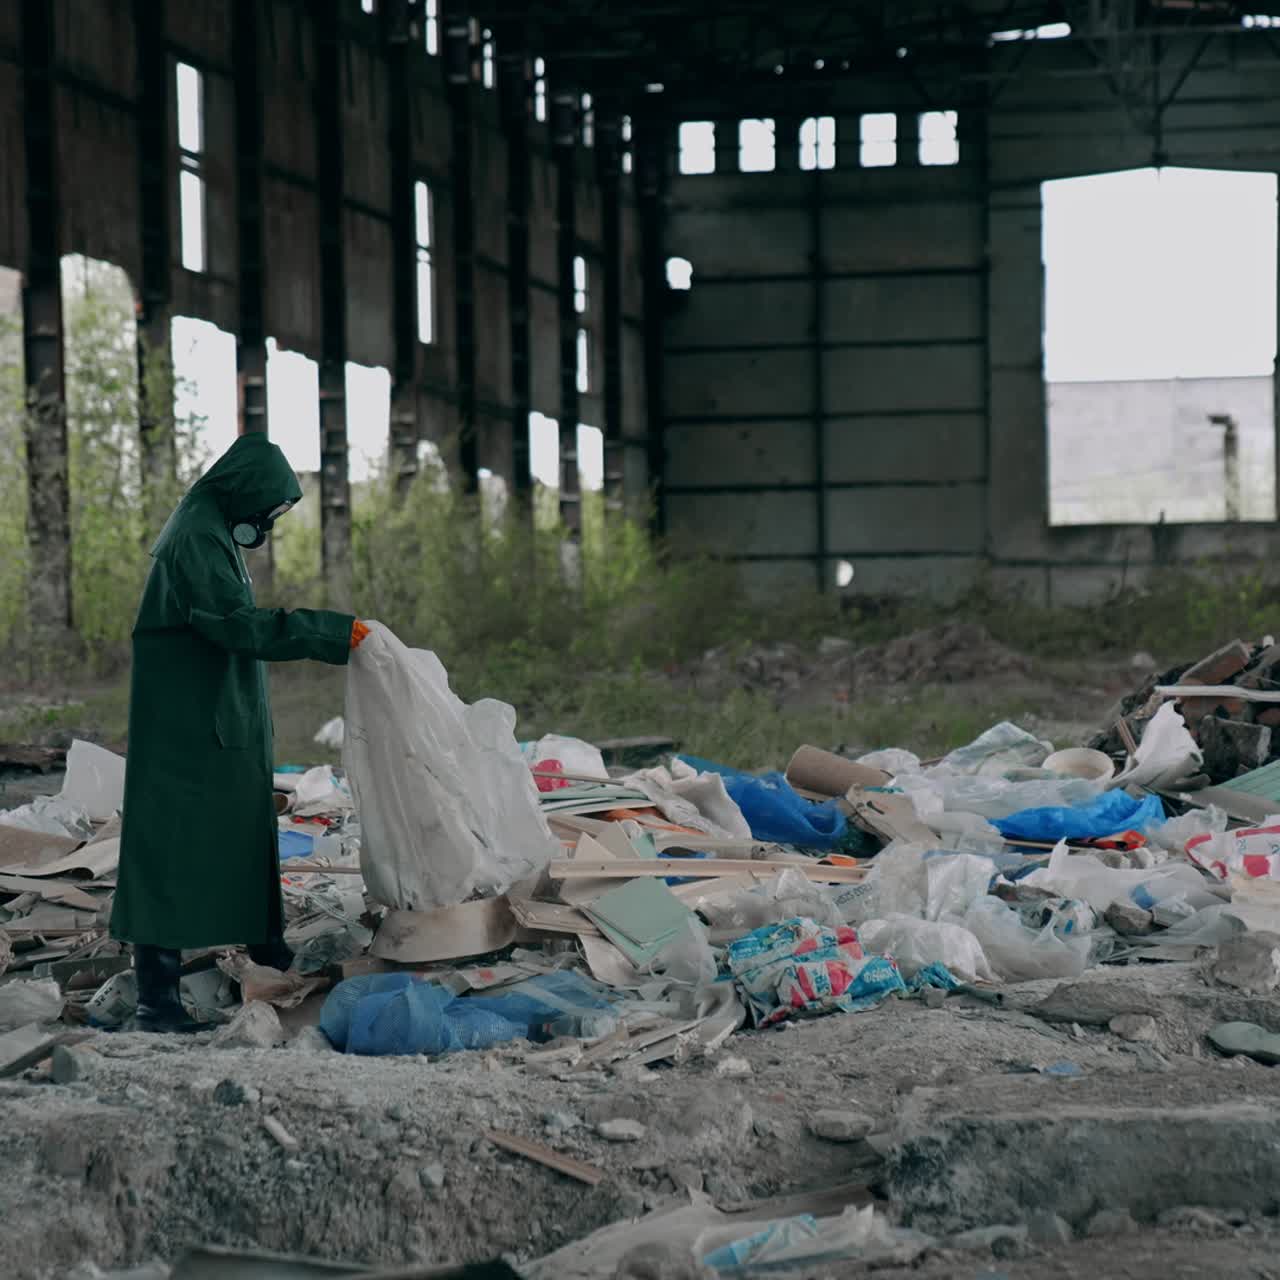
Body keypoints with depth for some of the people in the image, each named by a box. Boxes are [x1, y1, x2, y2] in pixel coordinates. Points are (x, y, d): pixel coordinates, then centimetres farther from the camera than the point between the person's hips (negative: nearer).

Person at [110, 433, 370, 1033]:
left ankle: (267, 946, 39)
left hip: (223, 726, 11)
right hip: (187, 730, -11)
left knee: (245, 835, 22)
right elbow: (240, 625, -27)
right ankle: (157, 998, -9)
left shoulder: (215, 534, 15)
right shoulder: (196, 541, -19)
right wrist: (334, 631, -25)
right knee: (171, 847, -9)